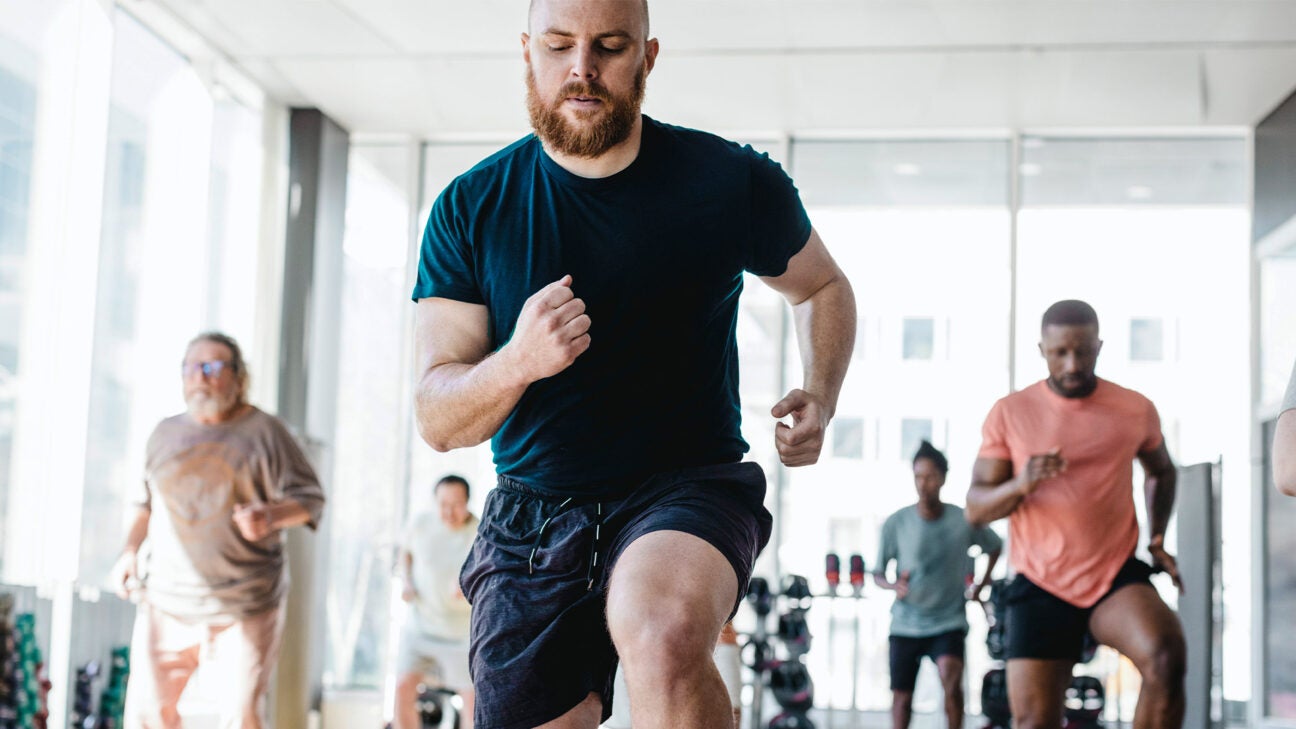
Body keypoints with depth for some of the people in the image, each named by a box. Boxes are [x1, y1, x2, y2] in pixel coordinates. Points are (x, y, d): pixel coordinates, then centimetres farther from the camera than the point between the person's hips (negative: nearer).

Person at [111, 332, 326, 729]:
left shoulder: (264, 432, -1)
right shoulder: (166, 433, 12)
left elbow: (309, 498, -1)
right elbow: (147, 501, 24)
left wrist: (271, 516, -21)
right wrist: (130, 550, 8)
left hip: (244, 608, -4)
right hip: (168, 602, 4)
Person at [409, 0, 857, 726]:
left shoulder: (733, 182, -4)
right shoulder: (471, 208, -2)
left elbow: (823, 287, 17)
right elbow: (436, 420, -5)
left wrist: (820, 399, -2)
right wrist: (516, 364, -27)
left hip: (688, 486, -3)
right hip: (532, 521, 3)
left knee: (661, 634, -36)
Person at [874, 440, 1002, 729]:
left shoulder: (964, 521, -7)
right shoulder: (896, 523, -8)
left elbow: (995, 546, 14)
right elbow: (878, 573, 0)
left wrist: (982, 583, 5)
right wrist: (893, 585, -22)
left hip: (948, 621, -1)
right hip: (906, 623, 1)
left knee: (952, 679, -25)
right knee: (902, 696, 8)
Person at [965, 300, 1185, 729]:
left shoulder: (1136, 410, 3)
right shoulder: (1009, 413, -1)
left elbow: (1161, 472, 25)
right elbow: (975, 508, -2)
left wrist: (1157, 538, 10)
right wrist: (1020, 485, -22)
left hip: (1117, 576, 0)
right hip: (1040, 585, 0)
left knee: (1166, 658, -29)